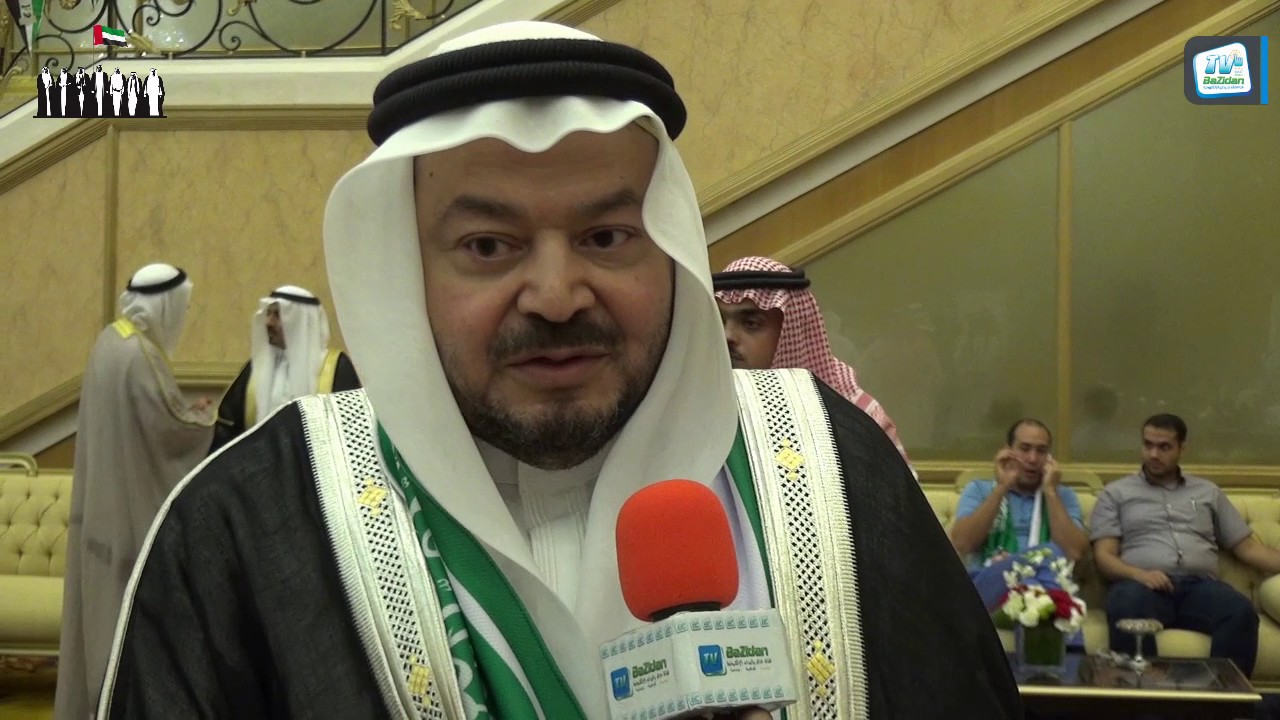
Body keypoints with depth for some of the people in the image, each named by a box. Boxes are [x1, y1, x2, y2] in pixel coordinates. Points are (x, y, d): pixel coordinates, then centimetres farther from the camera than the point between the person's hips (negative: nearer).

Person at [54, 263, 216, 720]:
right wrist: (204, 417, -2)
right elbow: (171, 425, -21)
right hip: (134, 504, -9)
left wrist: (186, 409, 8)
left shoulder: (111, 339, 6)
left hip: (106, 497, 9)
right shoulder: (141, 354, -22)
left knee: (105, 600, 17)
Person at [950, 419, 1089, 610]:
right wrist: (1002, 487, -2)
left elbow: (1074, 553, -1)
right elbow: (962, 544, -4)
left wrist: (1050, 491, 0)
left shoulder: (1063, 495, 18)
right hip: (984, 585, -3)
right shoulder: (979, 489, 16)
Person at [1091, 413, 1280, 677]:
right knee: (1128, 605, -40)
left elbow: (1247, 547, 23)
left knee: (1241, 612, -33)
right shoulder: (1116, 493, 18)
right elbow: (1104, 556, 7)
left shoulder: (1208, 492, 27)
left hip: (1199, 585, 2)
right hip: (1143, 584, -2)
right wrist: (1138, 573, -14)